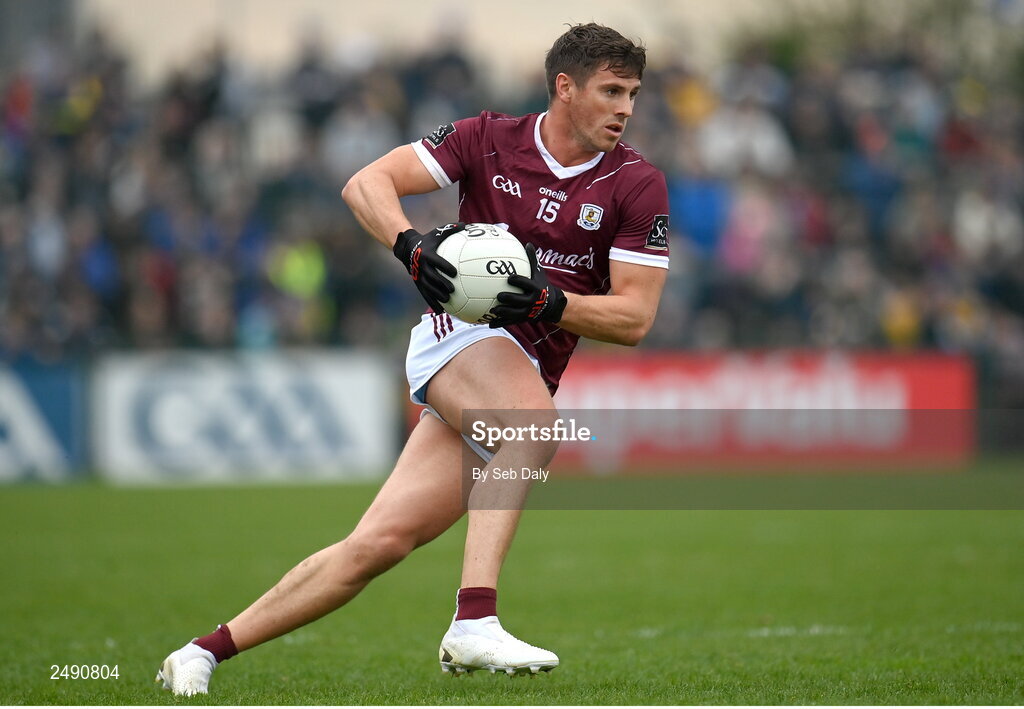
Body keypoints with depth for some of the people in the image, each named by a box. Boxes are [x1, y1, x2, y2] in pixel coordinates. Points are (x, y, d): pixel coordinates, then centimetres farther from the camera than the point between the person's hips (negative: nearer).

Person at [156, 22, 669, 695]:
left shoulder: (638, 184, 0)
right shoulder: (488, 139, 0)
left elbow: (634, 317, -4)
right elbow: (366, 184, -2)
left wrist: (546, 301, -20)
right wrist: (412, 246, -21)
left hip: (531, 366, 2)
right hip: (459, 333, -2)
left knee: (382, 542, -8)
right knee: (534, 422, -37)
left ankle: (206, 650, 0)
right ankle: (473, 623, -43)